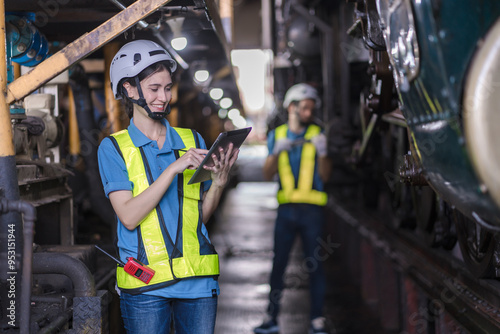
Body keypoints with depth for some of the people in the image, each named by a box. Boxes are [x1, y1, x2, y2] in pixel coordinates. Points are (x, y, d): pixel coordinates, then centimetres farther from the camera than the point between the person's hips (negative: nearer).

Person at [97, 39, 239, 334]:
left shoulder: (192, 141, 11)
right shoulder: (114, 148, 1)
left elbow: (202, 215, 11)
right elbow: (129, 216, -12)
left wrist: (219, 180, -7)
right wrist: (174, 168, -17)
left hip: (199, 278, 3)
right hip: (146, 283, -3)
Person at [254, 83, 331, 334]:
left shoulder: (316, 135, 5)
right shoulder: (276, 135, 11)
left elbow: (324, 176, -2)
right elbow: (267, 174, 4)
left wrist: (322, 152, -19)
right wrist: (277, 152, -13)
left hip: (312, 209, -2)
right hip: (286, 208, 2)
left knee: (315, 265, -3)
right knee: (278, 263, 2)